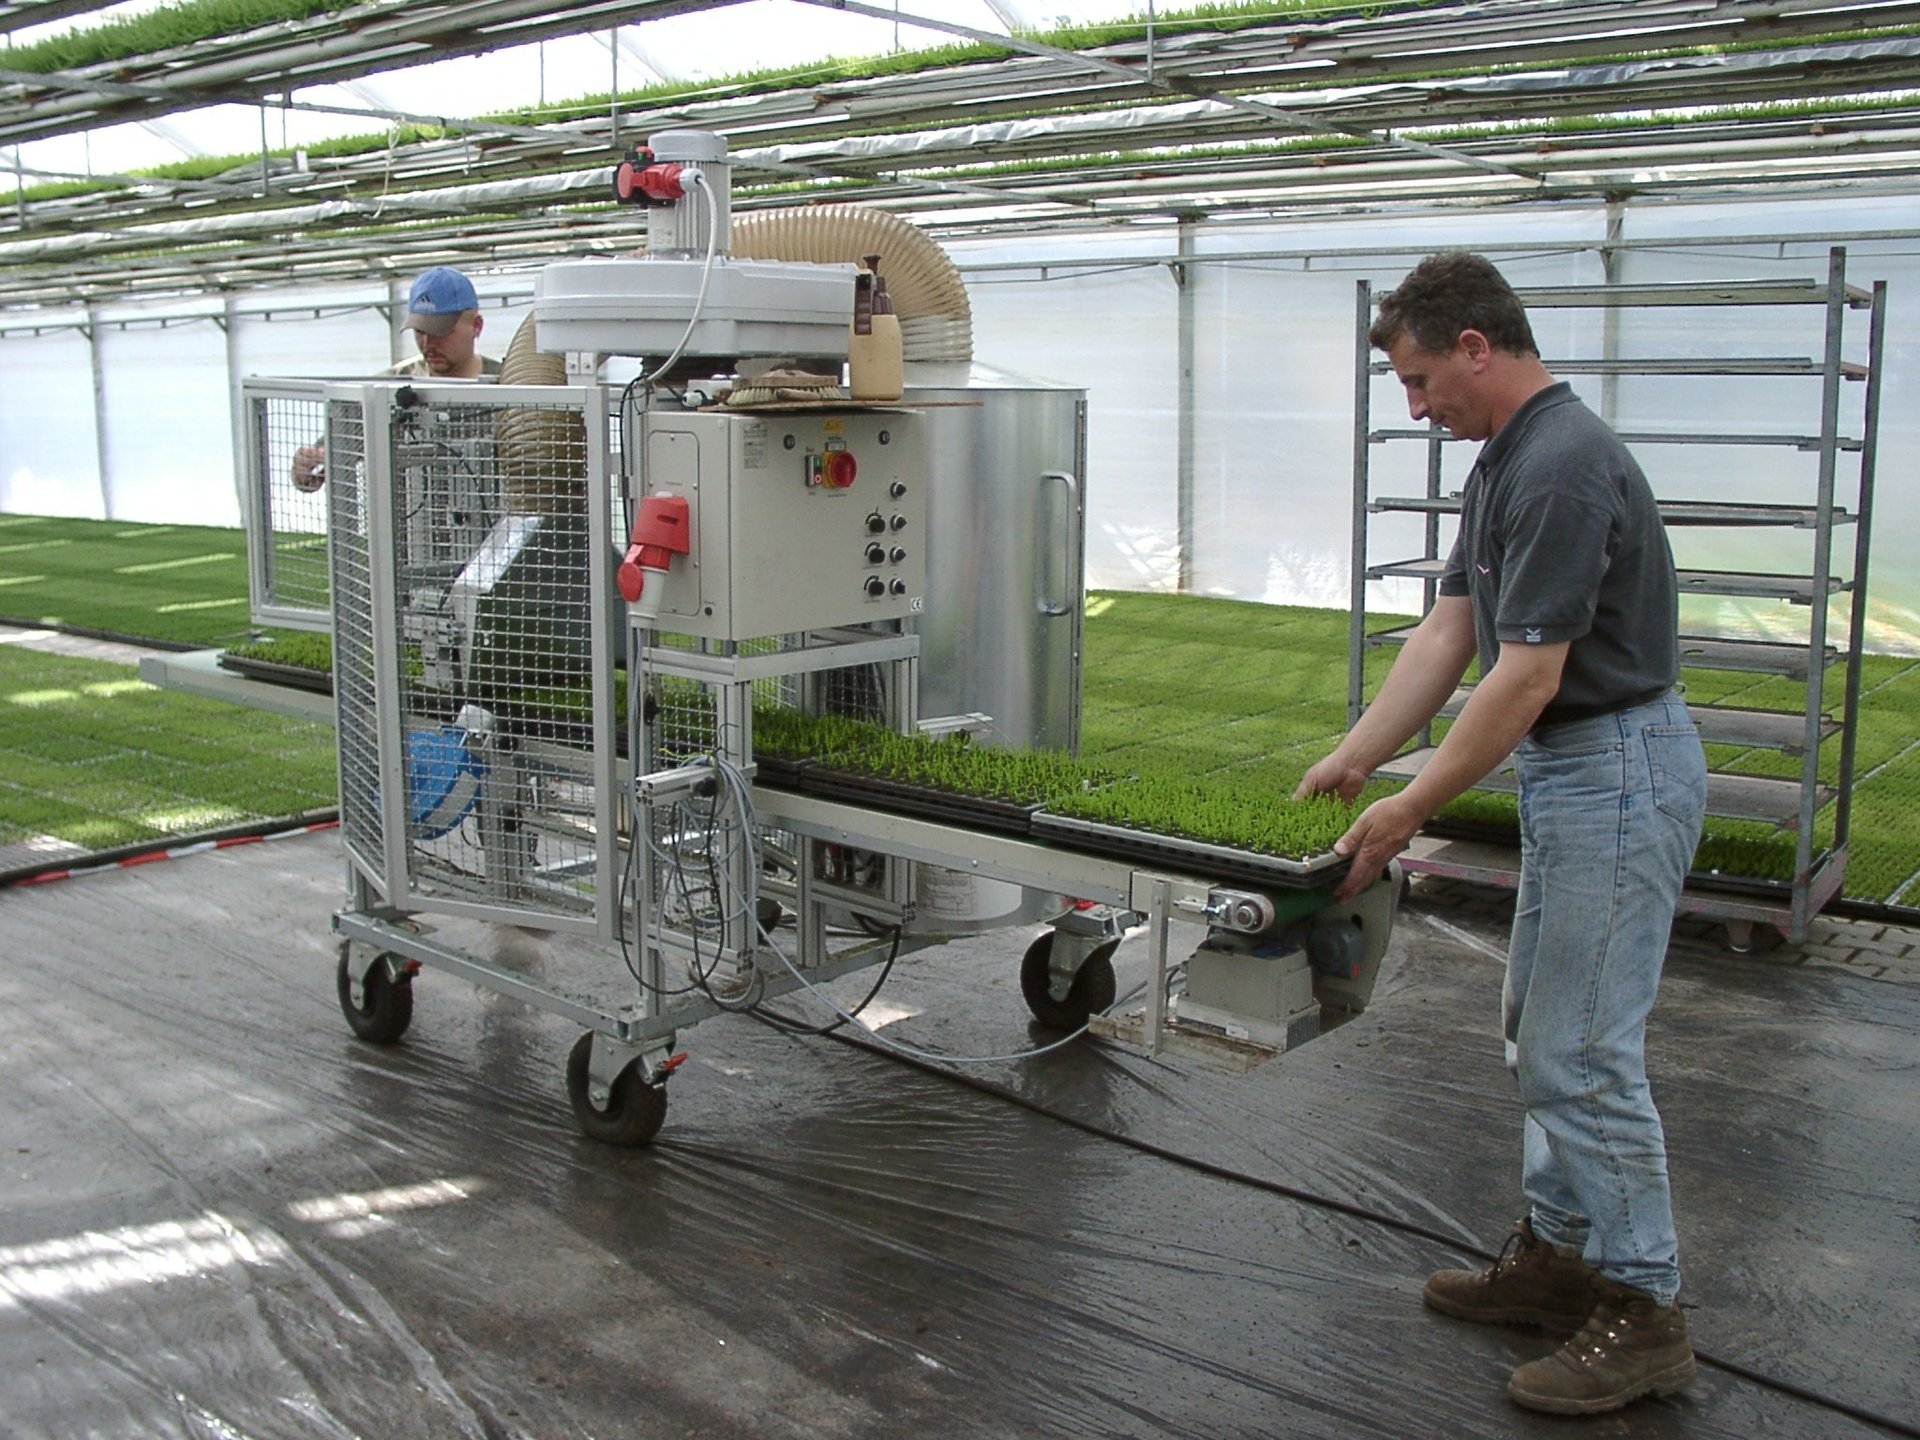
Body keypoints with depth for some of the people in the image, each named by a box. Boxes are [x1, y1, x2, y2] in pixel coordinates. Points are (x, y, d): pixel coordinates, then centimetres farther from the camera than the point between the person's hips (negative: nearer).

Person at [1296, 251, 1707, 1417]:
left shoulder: (1564, 466, -22)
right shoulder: (1507, 460, 11)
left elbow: (1529, 675, -24)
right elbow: (1450, 631, 12)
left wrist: (1413, 808, -18)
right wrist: (1355, 758, 7)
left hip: (1618, 771, -11)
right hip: (1568, 768, 11)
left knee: (1585, 1050, -4)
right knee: (1539, 1029, 17)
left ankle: (1643, 1311, 10)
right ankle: (1561, 1254, 29)